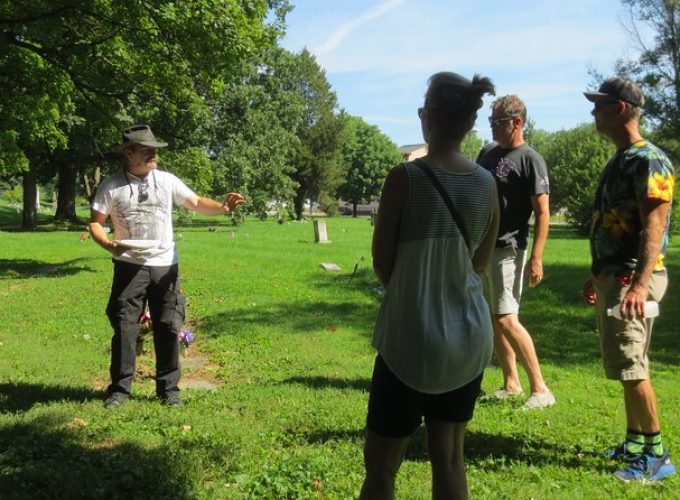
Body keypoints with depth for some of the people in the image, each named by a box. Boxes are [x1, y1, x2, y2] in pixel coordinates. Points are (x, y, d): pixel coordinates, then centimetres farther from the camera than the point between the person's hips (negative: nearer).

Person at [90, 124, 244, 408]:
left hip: (165, 266, 2)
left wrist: (222, 207, -17)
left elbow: (196, 203, 2)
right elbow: (95, 223, 2)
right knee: (124, 327, 0)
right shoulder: (112, 186, -1)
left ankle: (168, 389, 16)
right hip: (129, 265, -2)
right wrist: (109, 245, -17)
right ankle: (119, 389, 13)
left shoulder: (166, 181, 5)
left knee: (168, 328, 5)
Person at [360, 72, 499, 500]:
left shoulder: (406, 177, -14)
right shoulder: (488, 184, 0)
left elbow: (382, 264, -6)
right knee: (450, 461, 18)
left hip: (412, 338, -5)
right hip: (470, 335, 5)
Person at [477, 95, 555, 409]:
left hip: (507, 249, -8)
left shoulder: (530, 160, -9)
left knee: (506, 319, -13)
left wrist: (536, 258, -19)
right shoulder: (488, 153, 14)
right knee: (492, 319, 11)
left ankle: (540, 389, -4)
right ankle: (511, 384, 21)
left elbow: (543, 213, -13)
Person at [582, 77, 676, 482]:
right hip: (613, 275, 10)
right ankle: (635, 444, 26)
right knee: (627, 367, 15)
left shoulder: (648, 160, -14)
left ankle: (657, 454, 4)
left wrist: (640, 284, -31)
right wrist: (598, 276, 24)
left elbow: (654, 226, -23)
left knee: (631, 366, -7)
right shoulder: (620, 160, 16)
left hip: (633, 277, -10)